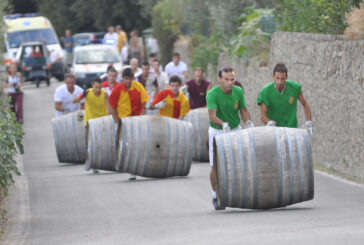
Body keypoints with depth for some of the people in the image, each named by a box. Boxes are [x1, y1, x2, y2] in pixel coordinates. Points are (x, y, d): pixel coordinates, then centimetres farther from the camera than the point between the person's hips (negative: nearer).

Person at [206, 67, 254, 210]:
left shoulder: (238, 91, -8)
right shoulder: (212, 94, -22)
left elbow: (243, 110, 2)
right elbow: (212, 116, -33)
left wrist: (248, 122, -18)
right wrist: (223, 124, -52)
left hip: (235, 129, 3)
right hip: (217, 131, -3)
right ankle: (215, 196, 14)